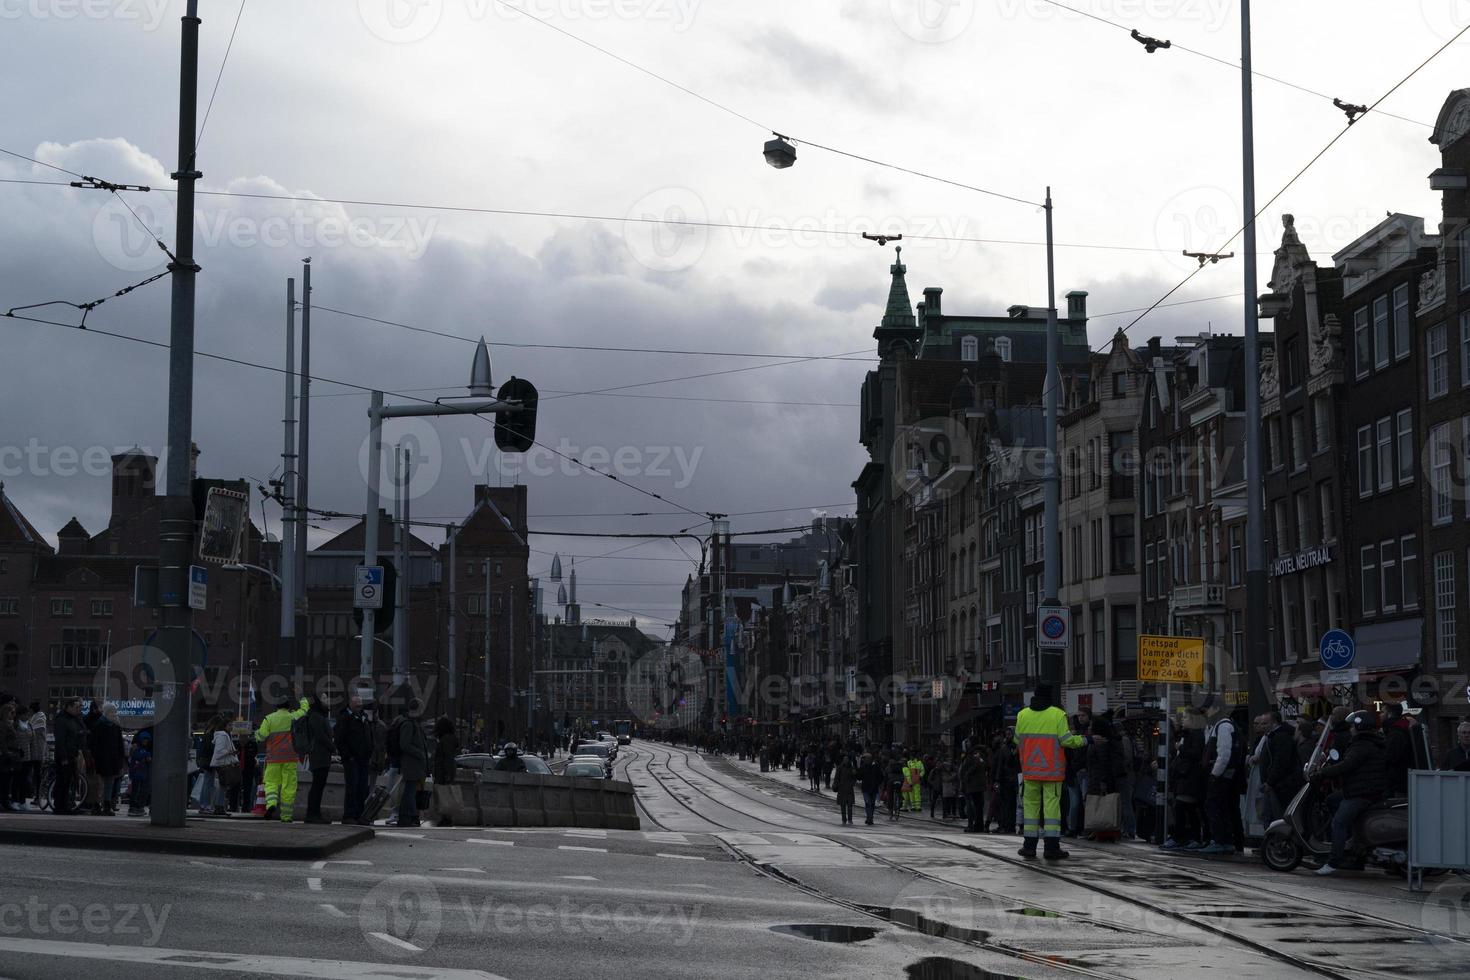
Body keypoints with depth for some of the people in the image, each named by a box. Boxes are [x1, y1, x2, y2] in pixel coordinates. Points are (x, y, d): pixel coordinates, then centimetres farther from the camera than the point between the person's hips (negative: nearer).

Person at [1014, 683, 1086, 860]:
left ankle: (1029, 845, 11)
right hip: (1052, 770, -3)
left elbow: (1017, 740, 9)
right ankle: (1051, 847, -6)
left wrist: (1012, 737, 32)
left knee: (1030, 804, 10)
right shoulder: (1058, 715, -7)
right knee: (1052, 804, -2)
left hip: (1030, 770, 3)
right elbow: (1066, 740, -10)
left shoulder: (1023, 715, 3)